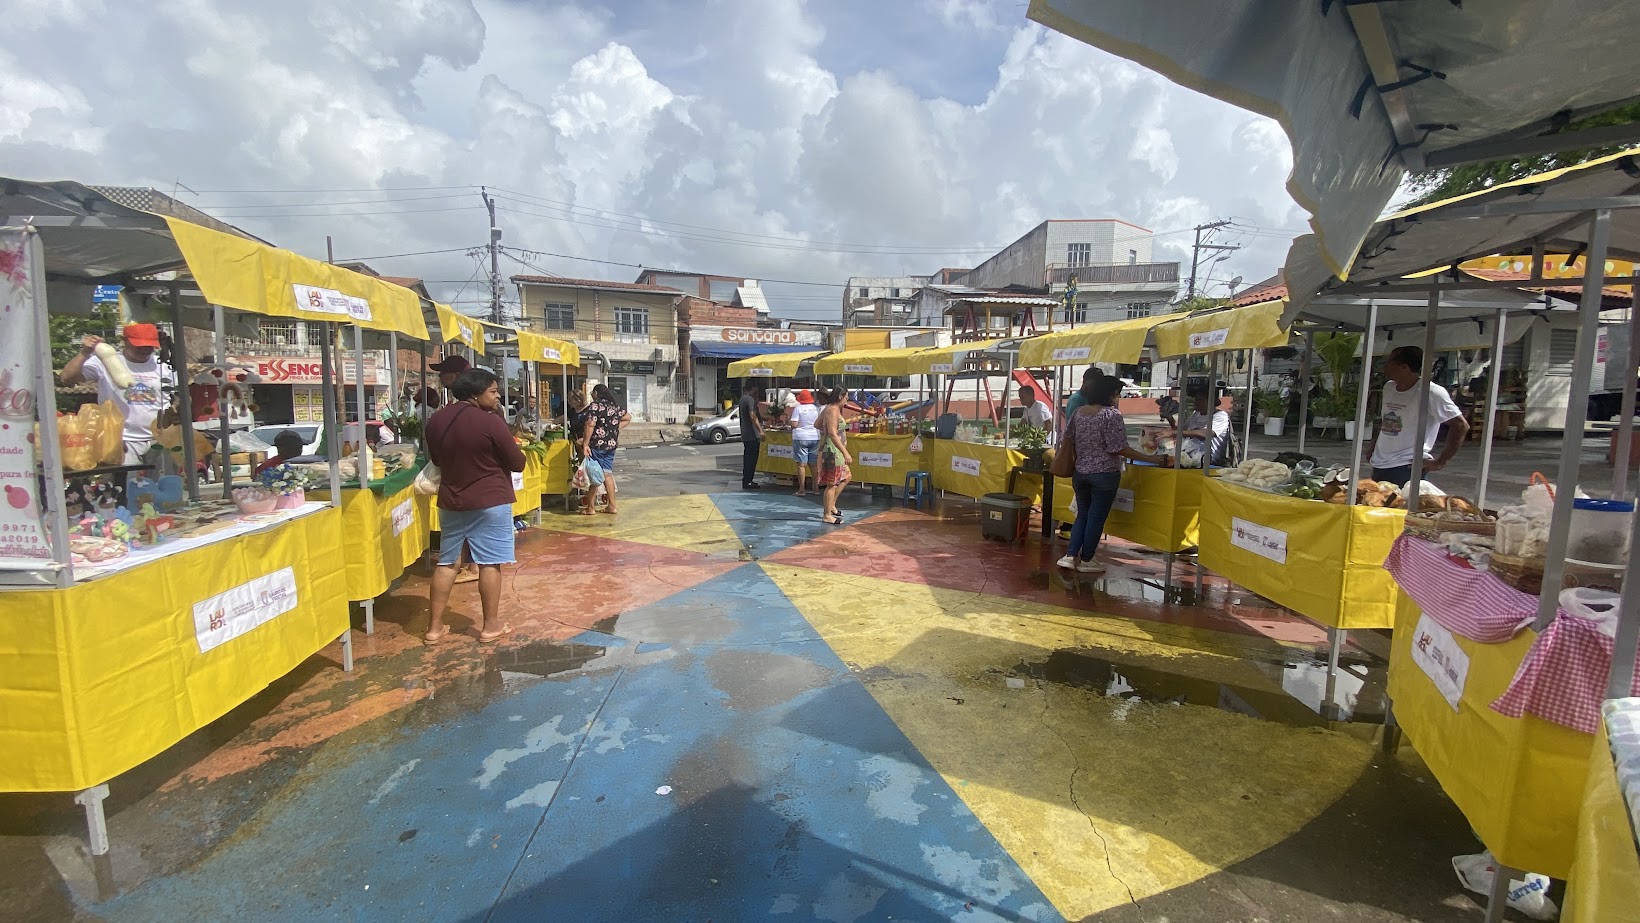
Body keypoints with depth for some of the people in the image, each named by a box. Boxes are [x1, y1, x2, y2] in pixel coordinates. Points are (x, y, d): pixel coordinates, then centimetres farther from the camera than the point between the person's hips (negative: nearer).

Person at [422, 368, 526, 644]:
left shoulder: (436, 420, 4)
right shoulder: (490, 421, -17)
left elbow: (436, 459, 19)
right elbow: (518, 463, -10)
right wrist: (503, 453, 8)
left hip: (450, 502, 6)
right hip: (489, 502, -6)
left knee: (446, 563, 14)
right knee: (489, 564, 3)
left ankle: (434, 627, 19)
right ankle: (491, 626, 12)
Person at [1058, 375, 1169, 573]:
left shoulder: (1078, 412, 4)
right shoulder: (1112, 414, -14)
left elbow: (1064, 440, 11)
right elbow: (1119, 449, -17)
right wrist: (1152, 459, -13)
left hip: (1080, 473, 6)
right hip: (1104, 474, -6)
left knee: (1082, 514, 16)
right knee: (1097, 517, 5)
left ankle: (1071, 556, 11)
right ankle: (1086, 560, 13)